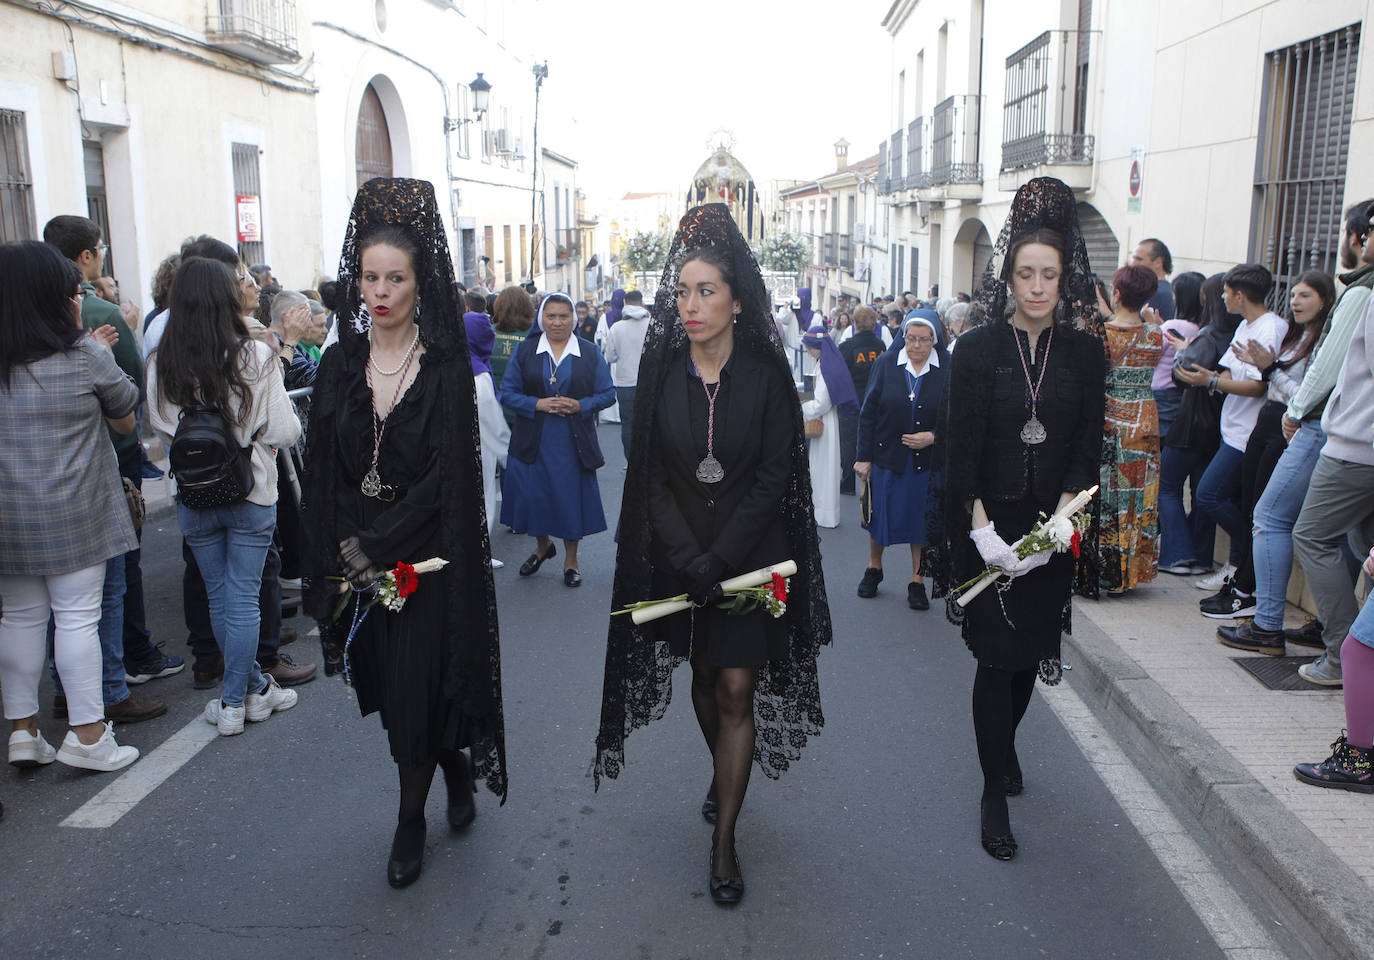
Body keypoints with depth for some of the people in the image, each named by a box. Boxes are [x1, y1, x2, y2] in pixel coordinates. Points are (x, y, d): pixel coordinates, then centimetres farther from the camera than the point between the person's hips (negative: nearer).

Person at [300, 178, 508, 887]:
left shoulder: (445, 366, -9)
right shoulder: (341, 364, 4)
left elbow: (446, 476, -15)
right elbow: (325, 473, 5)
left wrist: (371, 547, -15)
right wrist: (340, 554, -5)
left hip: (427, 554, -4)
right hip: (356, 555, 4)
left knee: (415, 689, 0)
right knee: (390, 688, 12)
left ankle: (411, 818, 22)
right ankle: (456, 772, 38)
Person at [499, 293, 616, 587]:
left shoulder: (590, 352, 3)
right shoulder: (524, 351, 4)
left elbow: (608, 394, 3)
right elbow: (507, 394, 1)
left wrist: (580, 406, -15)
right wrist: (537, 404, -15)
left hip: (574, 442, 0)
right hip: (533, 441, 1)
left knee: (573, 497, 5)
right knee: (532, 494, 5)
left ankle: (570, 560, 22)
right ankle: (543, 545, 34)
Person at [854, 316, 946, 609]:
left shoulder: (946, 370, -4)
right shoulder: (886, 364, -1)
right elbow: (868, 412, 0)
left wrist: (933, 437, -15)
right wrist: (863, 457, -3)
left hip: (927, 460, -1)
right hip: (886, 456, 1)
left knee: (921, 518, 7)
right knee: (880, 512, 11)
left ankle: (917, 581, 22)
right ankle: (874, 568, 35)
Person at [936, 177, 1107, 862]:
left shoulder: (1084, 352, 3)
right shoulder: (978, 349, -5)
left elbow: (1088, 447, 1)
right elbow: (963, 447, -8)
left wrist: (1060, 517, -13)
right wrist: (984, 529, -16)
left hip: (1052, 528, 3)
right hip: (988, 526, -3)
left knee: (1032, 651, 14)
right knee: (998, 656, -3)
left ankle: (1004, 744, 42)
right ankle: (994, 795, 8)